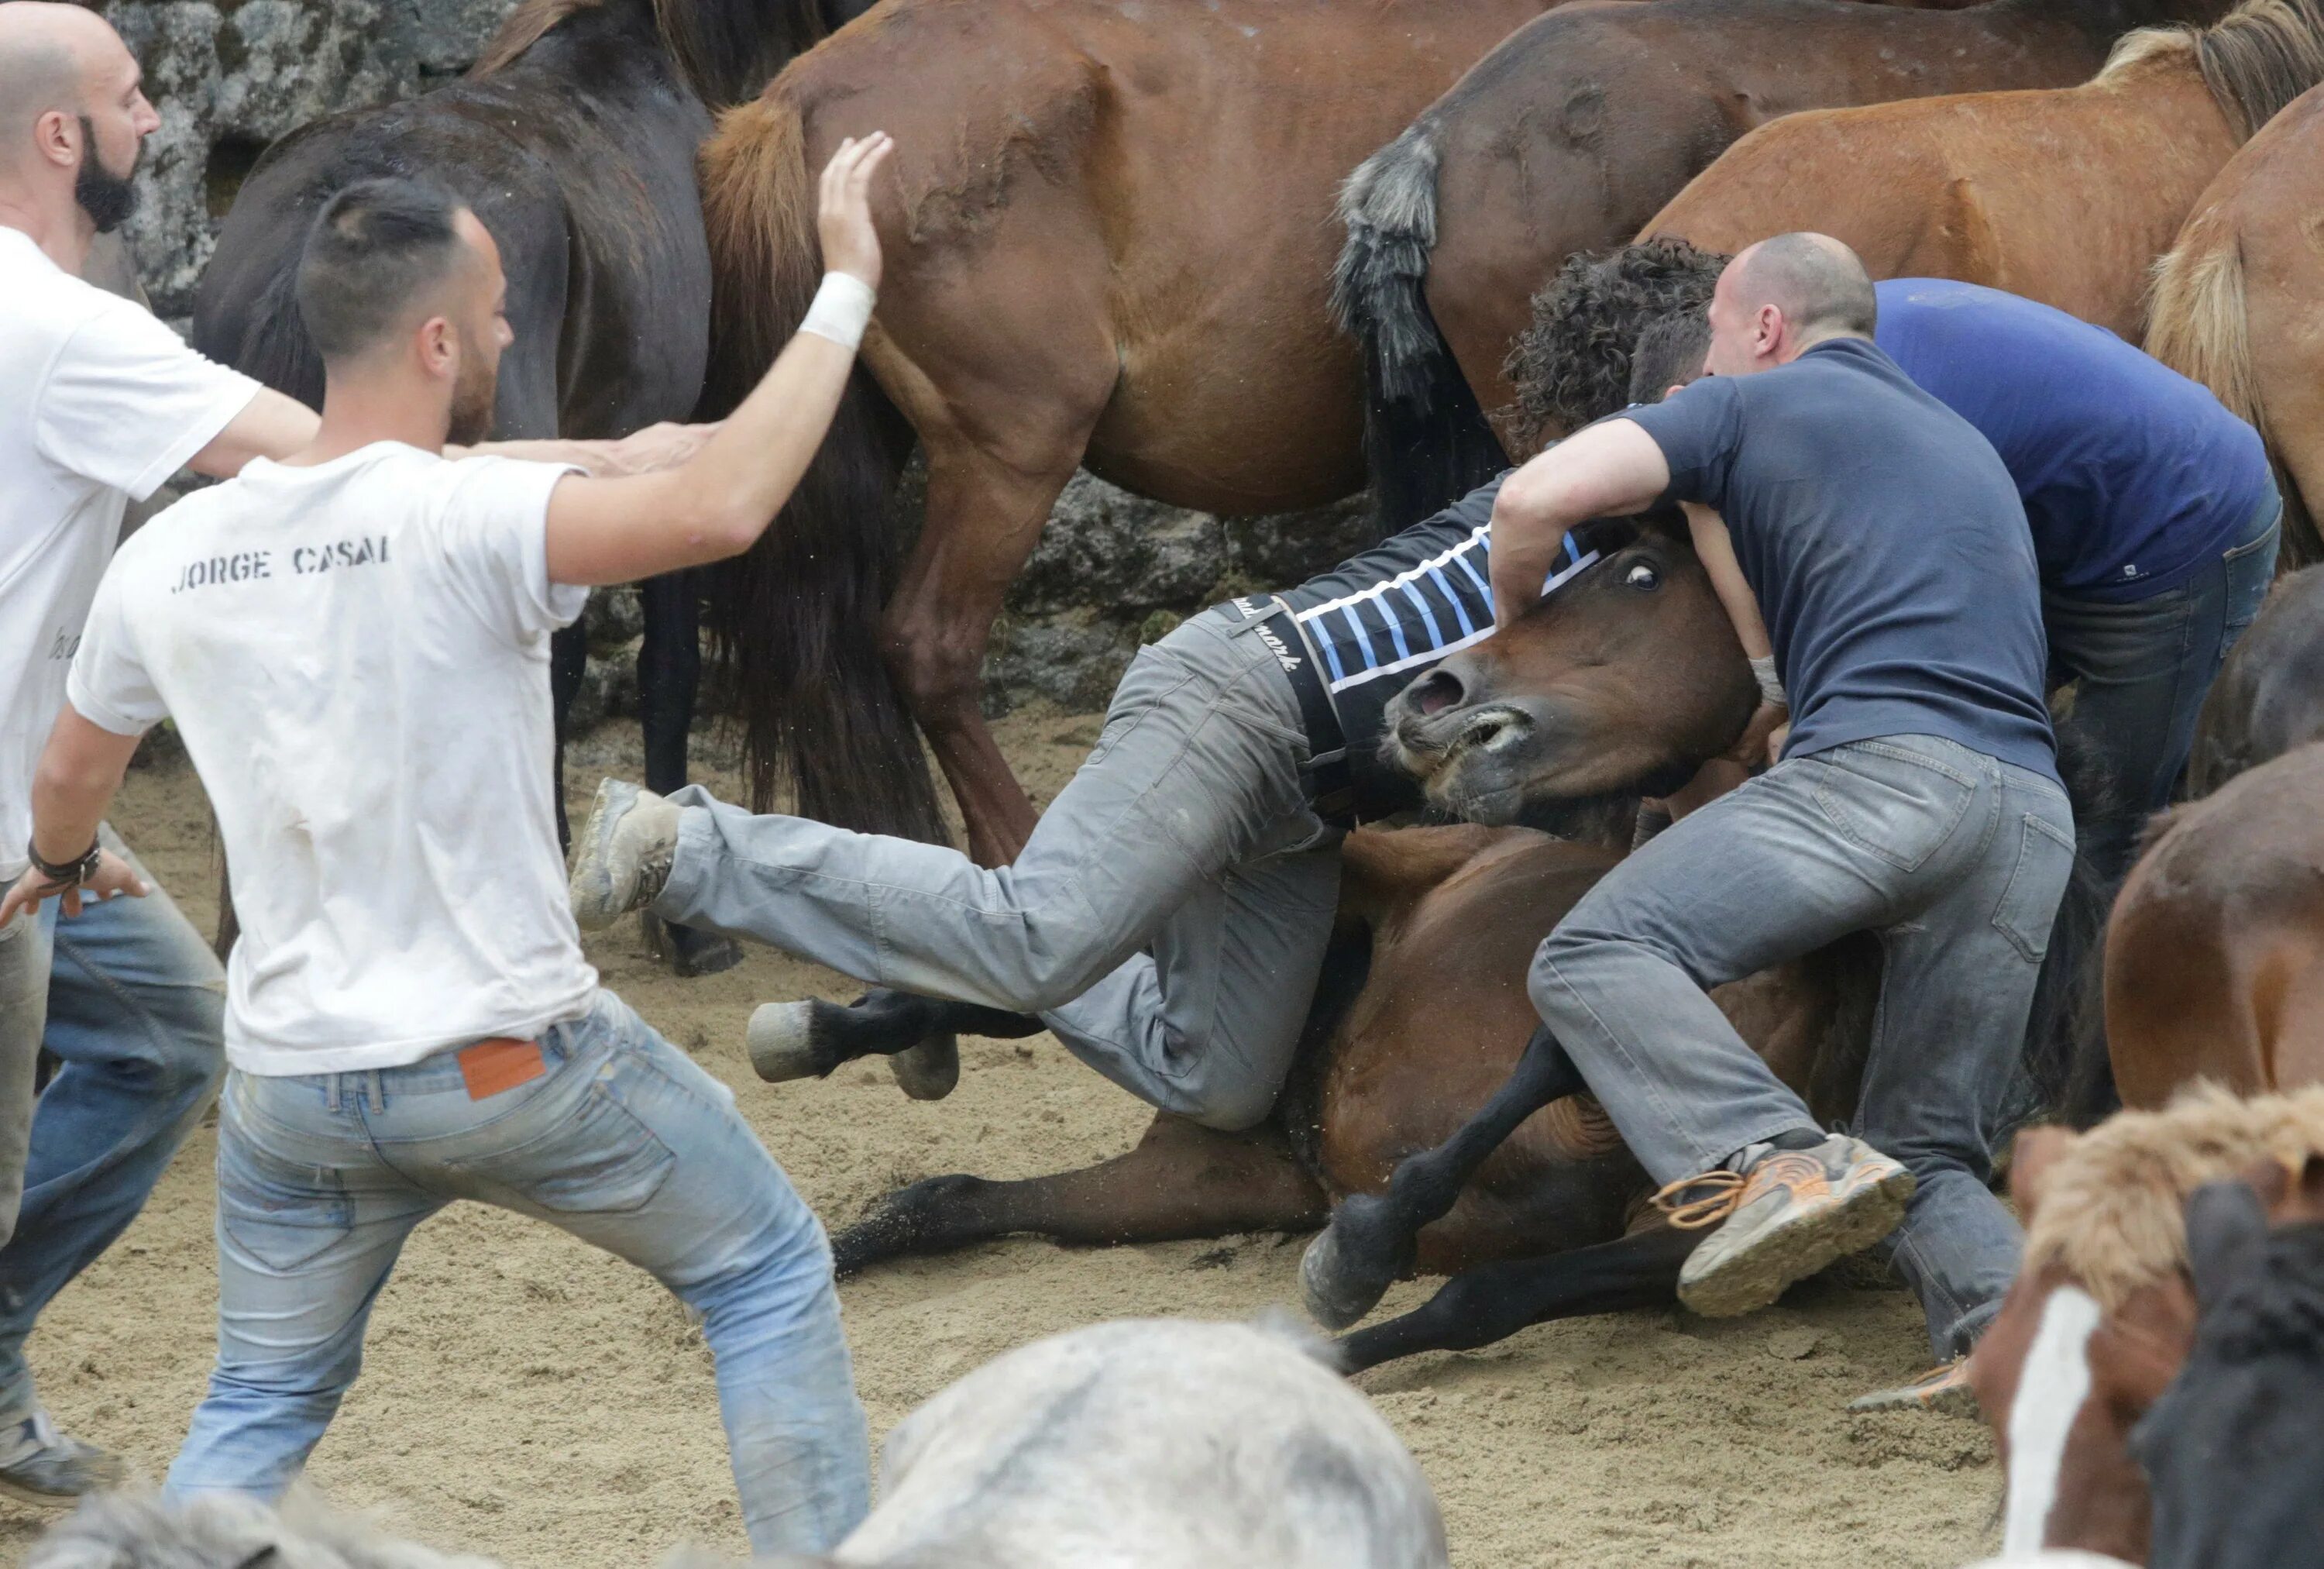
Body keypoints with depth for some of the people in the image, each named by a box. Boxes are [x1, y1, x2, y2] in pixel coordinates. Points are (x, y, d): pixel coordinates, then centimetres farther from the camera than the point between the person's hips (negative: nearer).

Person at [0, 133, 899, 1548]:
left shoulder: (169, 561, -1)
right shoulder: (467, 522, -20)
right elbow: (719, 510, -34)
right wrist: (846, 290, -24)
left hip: (297, 1086, 5)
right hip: (515, 1060, -5)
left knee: (264, 1404, 22)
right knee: (770, 1274, 16)